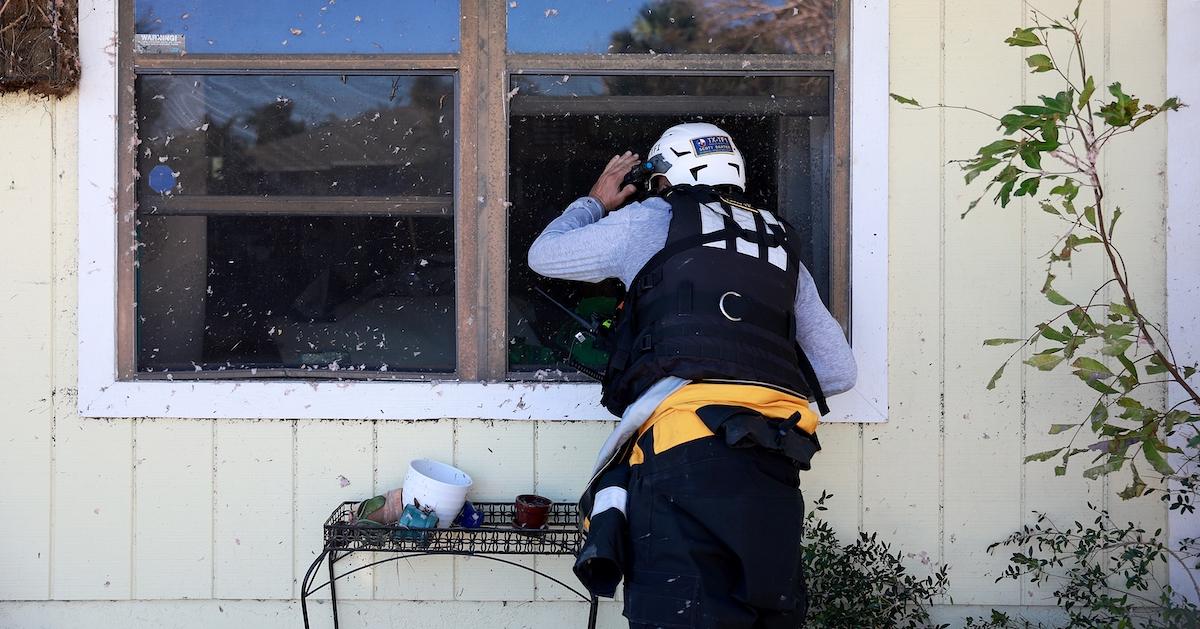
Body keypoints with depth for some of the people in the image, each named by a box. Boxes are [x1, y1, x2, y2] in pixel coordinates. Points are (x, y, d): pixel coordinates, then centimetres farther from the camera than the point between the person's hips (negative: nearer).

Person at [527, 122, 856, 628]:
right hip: (776, 461, 5)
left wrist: (595, 203, 48)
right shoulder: (781, 245, 28)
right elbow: (838, 372, 27)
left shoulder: (653, 220, 15)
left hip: (687, 441, -5)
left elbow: (544, 255, 30)